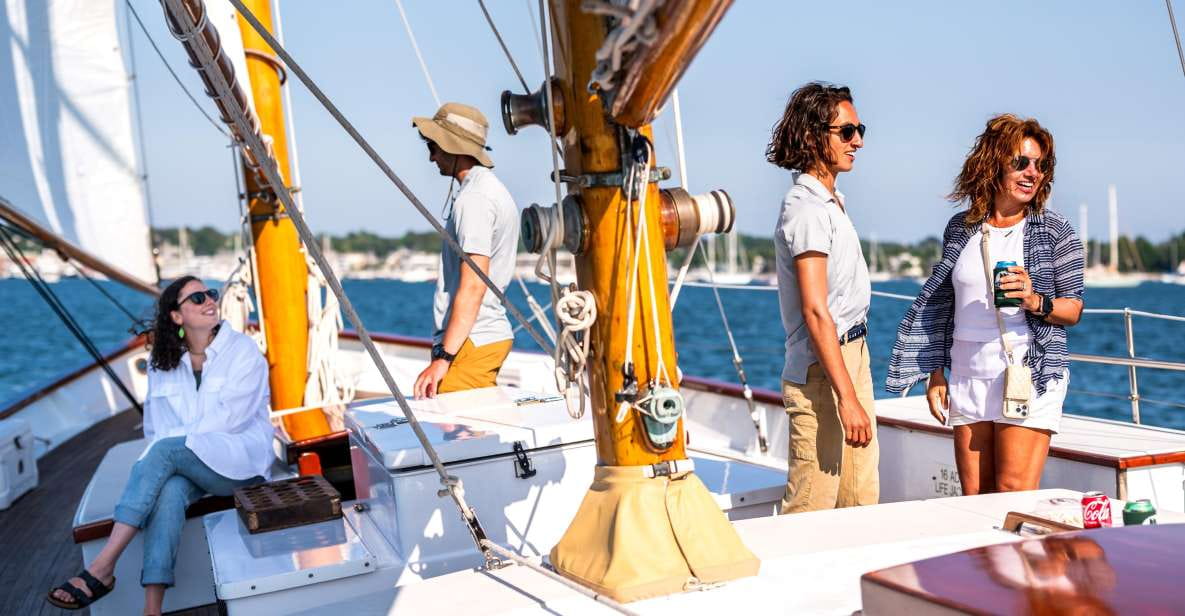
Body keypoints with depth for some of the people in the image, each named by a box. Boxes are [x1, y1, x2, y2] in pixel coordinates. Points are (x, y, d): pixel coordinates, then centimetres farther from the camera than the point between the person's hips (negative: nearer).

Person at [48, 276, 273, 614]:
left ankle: (102, 569, -33)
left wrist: (175, 439, -17)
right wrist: (154, 459, -9)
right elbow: (155, 426, 12)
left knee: (166, 449, -32)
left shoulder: (243, 350, -2)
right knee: (168, 490, -34)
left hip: (240, 459, -3)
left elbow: (230, 417, -12)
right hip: (181, 464, 3)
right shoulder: (162, 362, 12)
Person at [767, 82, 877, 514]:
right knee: (812, 509, -6)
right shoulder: (806, 208, -16)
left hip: (852, 354, 10)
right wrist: (847, 397, -26)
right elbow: (815, 312, -23)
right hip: (822, 369, -10)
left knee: (862, 502, 12)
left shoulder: (832, 200, 16)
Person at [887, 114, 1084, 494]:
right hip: (967, 380, 3)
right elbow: (942, 306, 14)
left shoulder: (1053, 231, 0)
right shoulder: (961, 228, 9)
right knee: (974, 502, 6)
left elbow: (1074, 309, 1)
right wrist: (935, 373, 10)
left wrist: (1035, 301, -19)